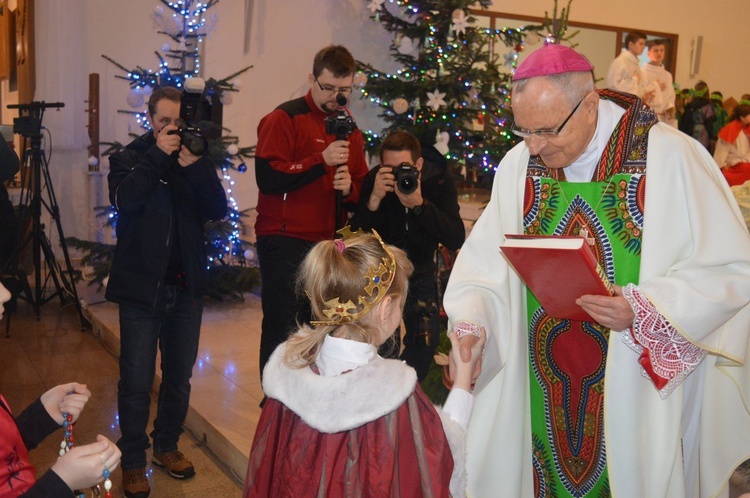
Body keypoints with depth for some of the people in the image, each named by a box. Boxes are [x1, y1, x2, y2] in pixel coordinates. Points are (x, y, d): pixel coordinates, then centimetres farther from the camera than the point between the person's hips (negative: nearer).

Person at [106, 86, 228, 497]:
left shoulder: (195, 161, 8)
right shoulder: (128, 158, 1)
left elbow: (218, 210, -7)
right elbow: (123, 200, -19)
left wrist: (194, 165, -17)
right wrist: (158, 155, -20)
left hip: (187, 287, 3)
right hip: (141, 288, -3)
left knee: (179, 375, 14)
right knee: (137, 382, 0)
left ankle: (167, 446, 33)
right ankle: (133, 462, 16)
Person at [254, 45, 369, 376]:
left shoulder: (349, 128, 18)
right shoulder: (285, 118, -2)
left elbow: (361, 190, 20)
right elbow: (267, 177, -15)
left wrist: (350, 188, -3)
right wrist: (322, 160, -19)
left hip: (327, 243, 6)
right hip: (284, 240, -5)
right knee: (282, 328, -3)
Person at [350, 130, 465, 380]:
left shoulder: (439, 181, -17)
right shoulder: (373, 180, -19)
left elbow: (456, 240, -27)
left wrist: (419, 204, -39)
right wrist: (374, 199, -38)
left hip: (420, 273, 2)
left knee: (425, 340, -6)